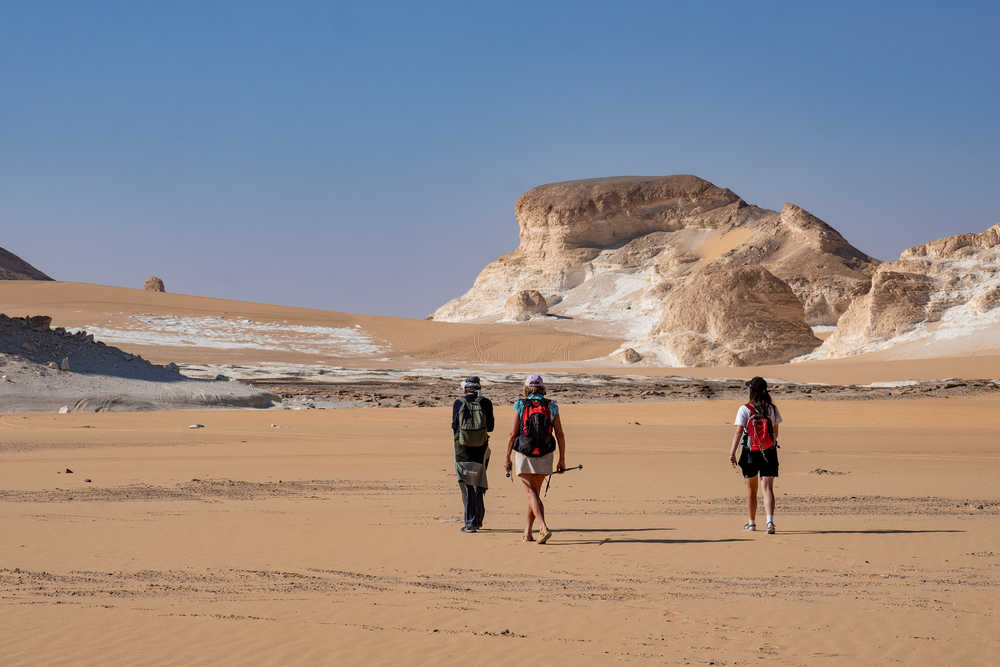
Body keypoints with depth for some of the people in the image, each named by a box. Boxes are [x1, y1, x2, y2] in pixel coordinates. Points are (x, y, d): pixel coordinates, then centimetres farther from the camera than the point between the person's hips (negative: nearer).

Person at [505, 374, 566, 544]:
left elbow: (513, 434, -7)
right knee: (534, 492, 17)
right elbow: (560, 435, 1)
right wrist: (562, 460, 8)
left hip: (524, 455, -3)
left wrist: (507, 458, 1)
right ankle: (527, 532, 23)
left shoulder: (520, 406, -4)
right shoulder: (552, 407, 3)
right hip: (545, 457, 3)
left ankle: (544, 528, -25)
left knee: (532, 494, -6)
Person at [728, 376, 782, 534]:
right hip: (769, 453, 1)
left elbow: (738, 432, -15)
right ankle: (770, 520, -22)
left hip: (750, 452, -1)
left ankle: (752, 522, 25)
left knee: (751, 489, 14)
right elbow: (775, 431, 13)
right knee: (768, 487, -2)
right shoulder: (772, 409, 1)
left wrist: (732, 452, -17)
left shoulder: (744, 409, -9)